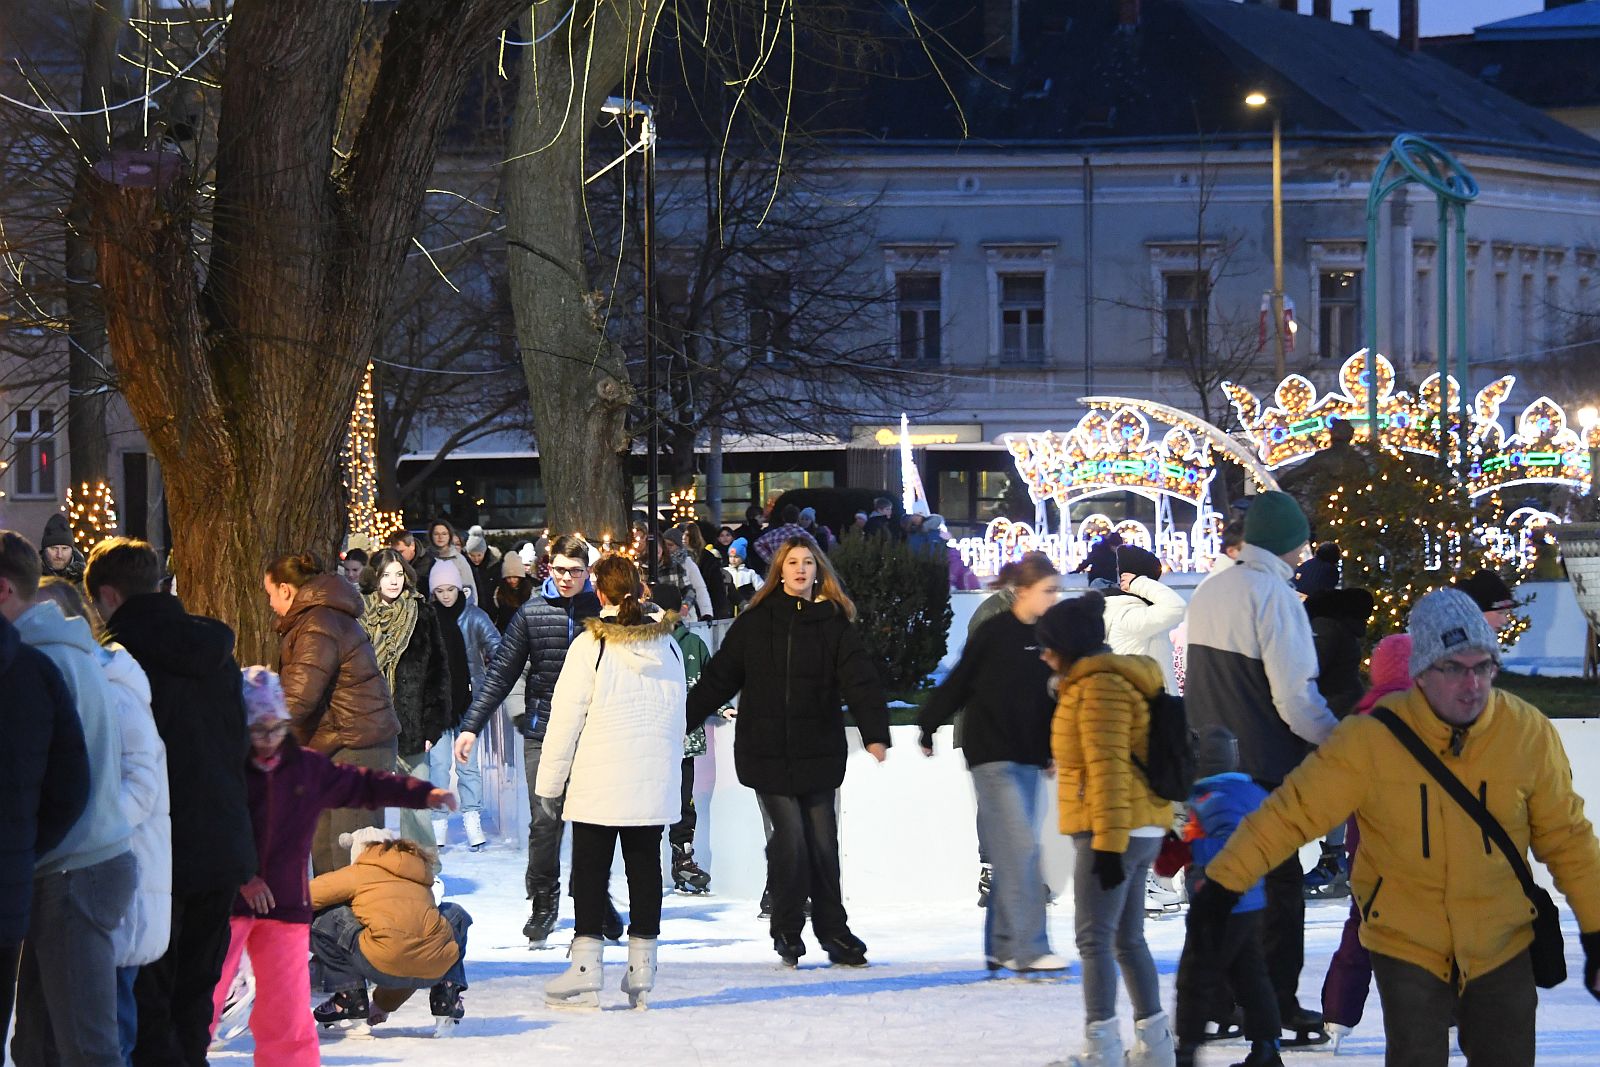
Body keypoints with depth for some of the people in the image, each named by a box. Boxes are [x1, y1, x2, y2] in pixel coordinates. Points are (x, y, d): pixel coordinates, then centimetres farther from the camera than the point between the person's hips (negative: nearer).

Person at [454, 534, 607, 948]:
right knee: (544, 821, -2)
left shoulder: (604, 610, 3)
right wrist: (471, 725, 1)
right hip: (542, 730, 0)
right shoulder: (532, 612, 4)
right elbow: (502, 672, 5)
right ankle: (543, 904, 9)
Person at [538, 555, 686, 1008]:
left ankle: (586, 969, -3)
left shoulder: (590, 645, -11)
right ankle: (641, 969, 8)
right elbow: (677, 717, 15)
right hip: (654, 780, 4)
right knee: (645, 868, 8)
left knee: (590, 870, 1)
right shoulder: (667, 644, 5)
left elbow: (565, 717, -8)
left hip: (599, 782, -4)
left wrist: (549, 783, -1)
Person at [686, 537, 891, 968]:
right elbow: (718, 678, 9)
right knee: (790, 838, -9)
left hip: (818, 751, 1)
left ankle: (833, 931, 15)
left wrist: (875, 734, -19)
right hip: (767, 751, -1)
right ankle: (787, 930, 6)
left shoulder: (834, 623, 4)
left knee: (823, 843, 3)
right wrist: (681, 722, 5)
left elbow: (860, 681, -5)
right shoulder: (755, 623, 5)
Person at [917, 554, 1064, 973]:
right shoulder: (993, 633, -11)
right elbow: (958, 683, -4)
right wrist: (928, 726, 3)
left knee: (1009, 853, 9)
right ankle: (1030, 949, -14)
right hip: (991, 753, -7)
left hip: (1025, 757, 7)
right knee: (1021, 848, -13)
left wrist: (1051, 751, 19)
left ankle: (1002, 946, 15)